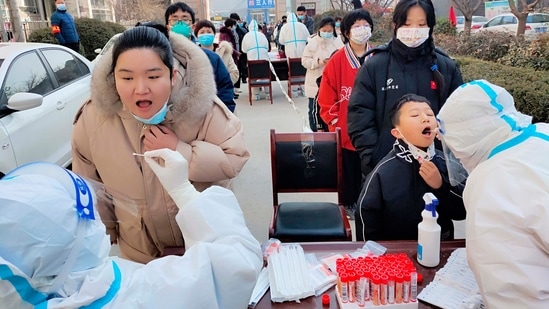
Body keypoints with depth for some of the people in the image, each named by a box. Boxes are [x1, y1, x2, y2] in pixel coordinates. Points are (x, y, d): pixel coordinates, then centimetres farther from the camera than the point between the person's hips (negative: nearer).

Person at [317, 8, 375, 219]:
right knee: (349, 173, 12)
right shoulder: (337, 61, -6)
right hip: (345, 133, -1)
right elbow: (326, 99, -3)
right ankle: (349, 206, 30)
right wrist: (335, 124, -7)